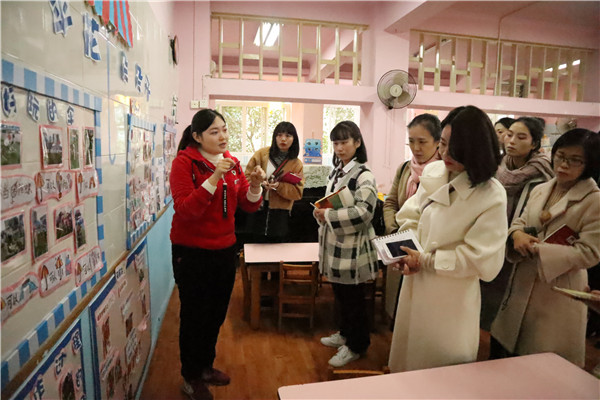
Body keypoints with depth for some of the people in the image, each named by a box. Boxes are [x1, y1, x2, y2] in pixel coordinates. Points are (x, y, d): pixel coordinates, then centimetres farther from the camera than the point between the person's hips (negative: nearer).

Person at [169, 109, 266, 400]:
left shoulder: (231, 162, 5)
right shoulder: (184, 162, -12)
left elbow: (248, 205, 3)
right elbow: (185, 210, -24)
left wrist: (255, 186, -17)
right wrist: (214, 178, -32)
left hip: (224, 250, 6)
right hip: (192, 253, -6)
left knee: (216, 313, 19)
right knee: (194, 316, 8)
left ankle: (206, 366, 41)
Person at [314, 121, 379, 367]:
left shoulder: (364, 176, -16)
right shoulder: (335, 172, 10)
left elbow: (363, 213, -27)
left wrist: (328, 215, -24)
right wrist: (320, 213, -3)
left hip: (353, 247, -7)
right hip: (334, 244, 8)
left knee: (353, 298, 8)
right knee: (340, 294, 21)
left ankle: (356, 346, 27)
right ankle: (345, 333, 42)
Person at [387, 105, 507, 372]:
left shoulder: (491, 196, -18)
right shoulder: (433, 172, -2)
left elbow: (481, 259, -18)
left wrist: (426, 261, -18)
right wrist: (406, 249, -11)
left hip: (450, 299, -5)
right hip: (415, 285, 5)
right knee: (407, 356, 24)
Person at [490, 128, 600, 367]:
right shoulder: (540, 190, 7)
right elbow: (520, 222, 12)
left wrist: (538, 249, -20)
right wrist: (517, 234, -12)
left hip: (559, 292, -5)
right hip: (524, 285, 6)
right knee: (512, 351, 17)